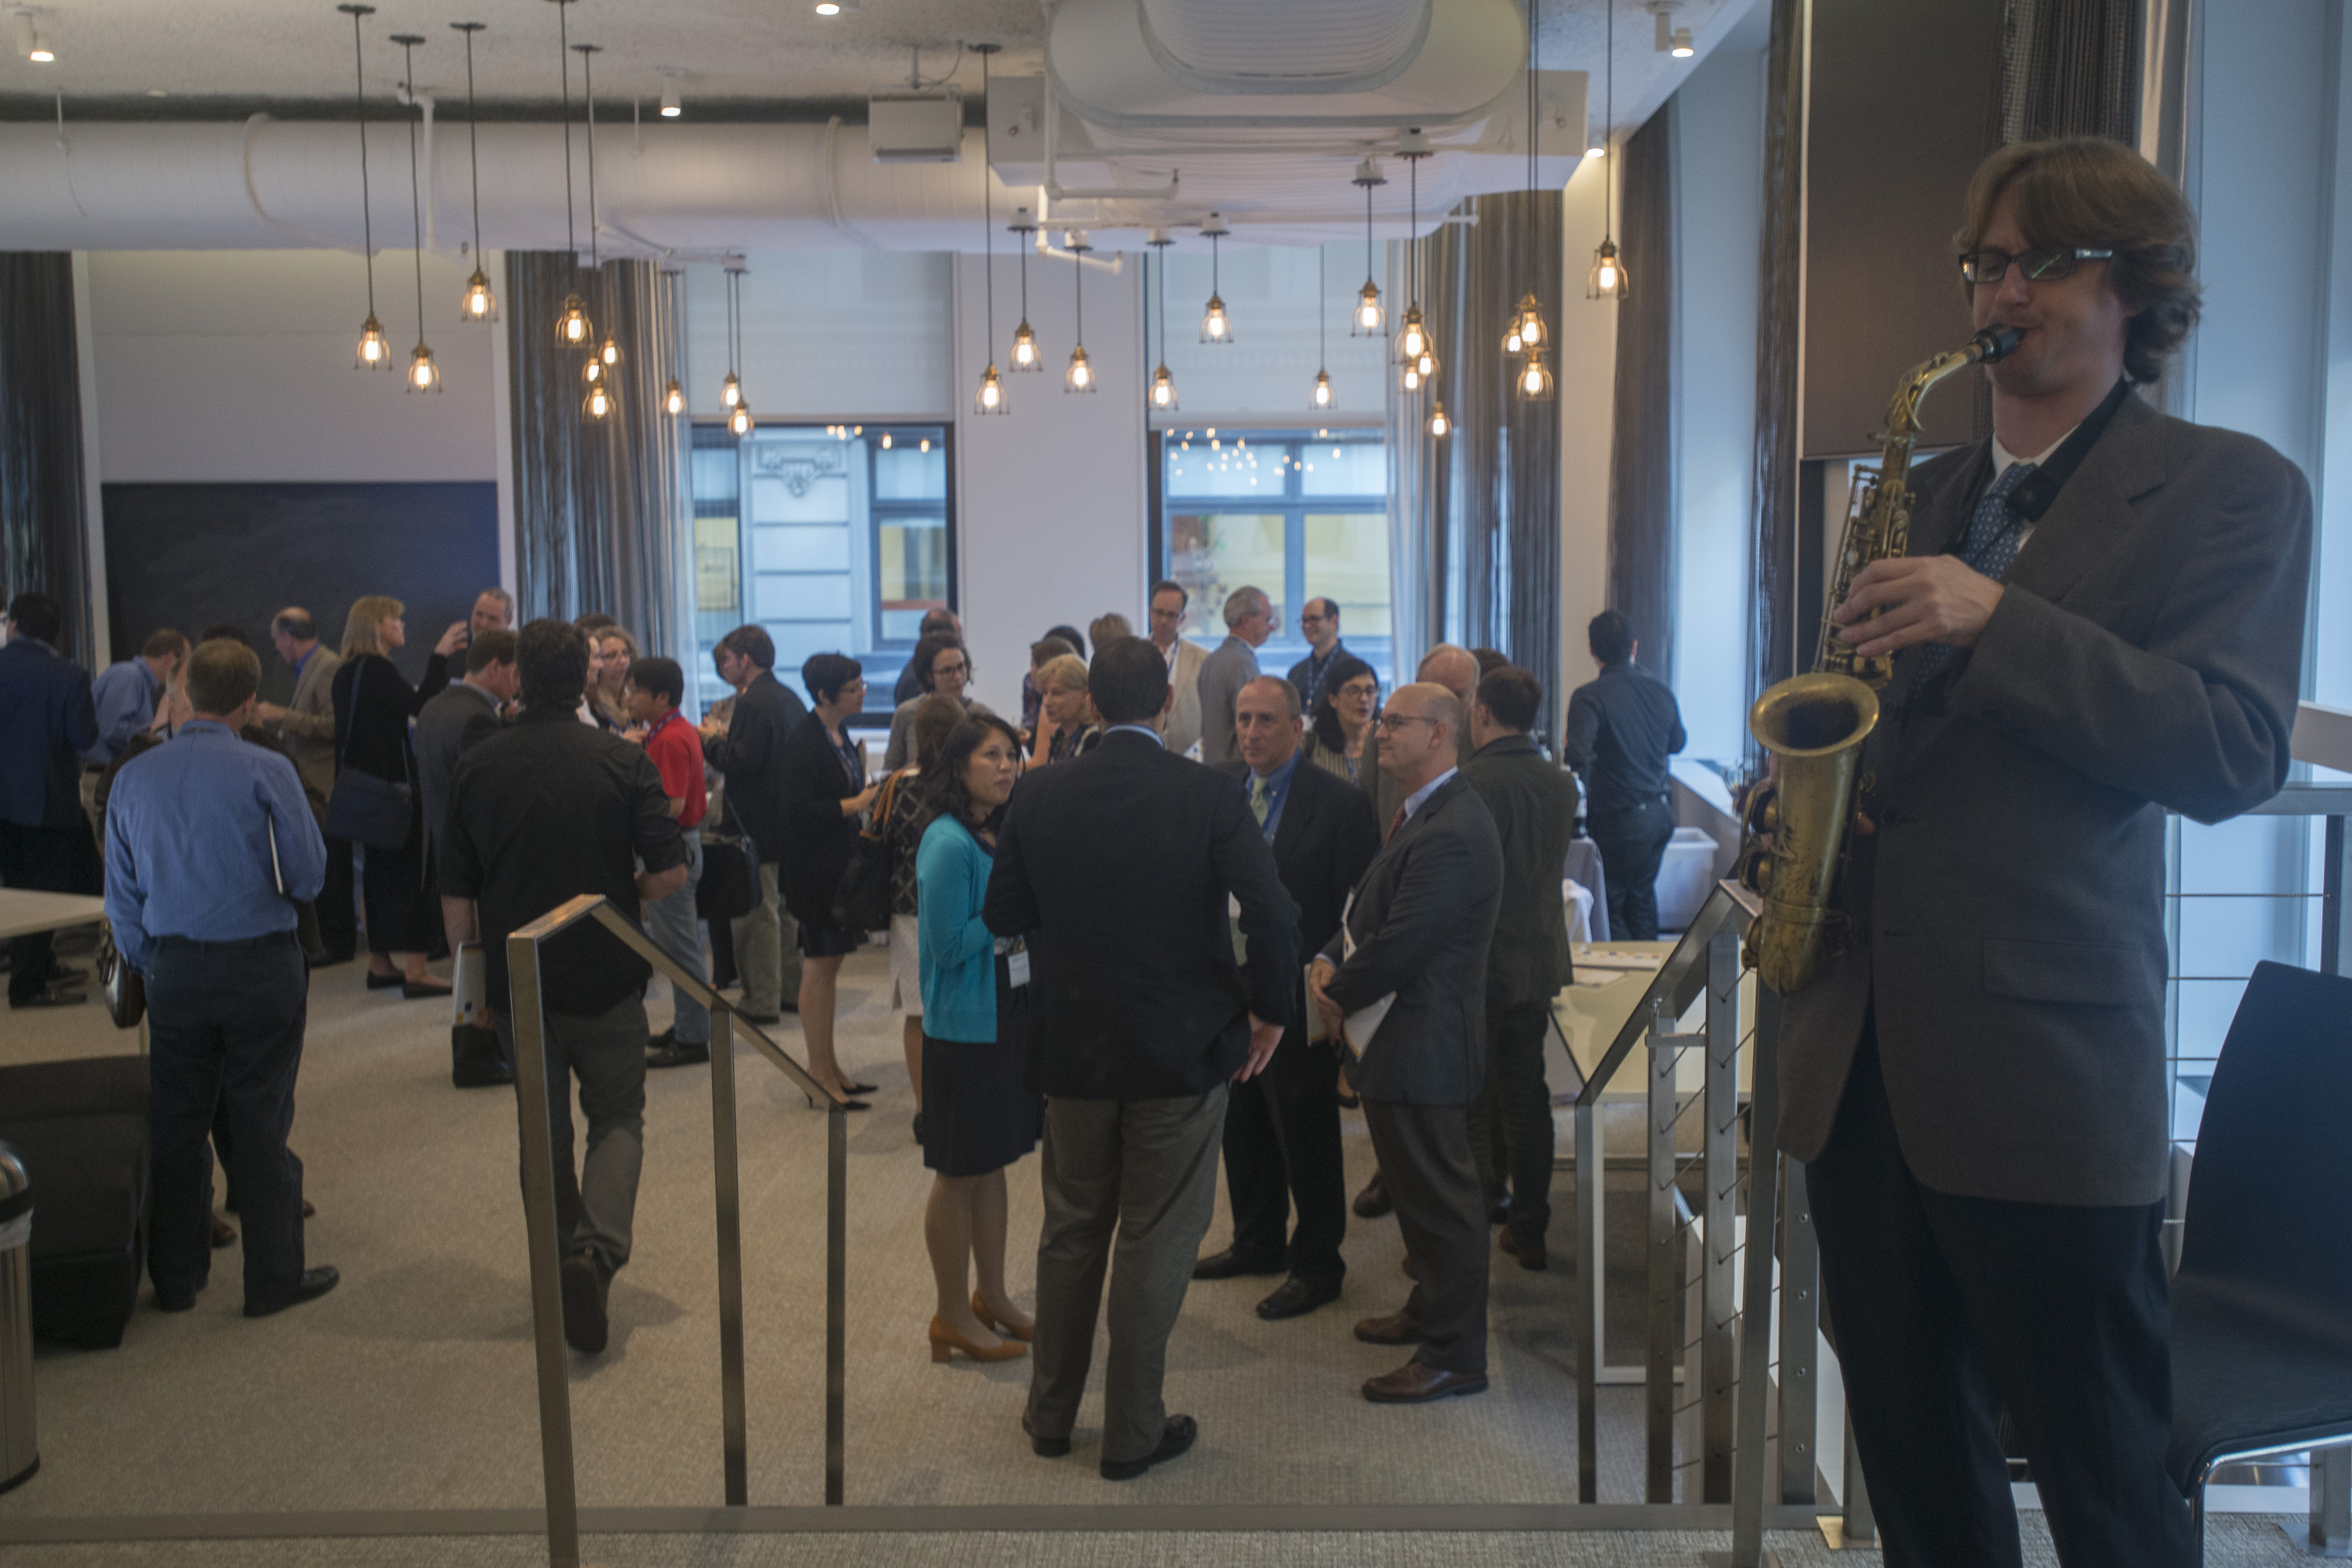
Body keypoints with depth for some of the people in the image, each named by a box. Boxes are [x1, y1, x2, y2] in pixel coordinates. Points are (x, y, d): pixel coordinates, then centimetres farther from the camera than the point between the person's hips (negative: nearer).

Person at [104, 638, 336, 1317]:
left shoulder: (133, 778, 3)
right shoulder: (267, 772, -12)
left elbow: (121, 893, 8)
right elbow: (309, 874, -8)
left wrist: (146, 969, 18)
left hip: (172, 968, 4)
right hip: (260, 963, -4)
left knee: (175, 1122, 13)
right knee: (260, 1120, 5)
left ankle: (175, 1277, 24)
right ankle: (273, 1276, 13)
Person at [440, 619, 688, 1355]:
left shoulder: (476, 768, -2)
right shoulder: (623, 762, -9)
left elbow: (456, 893, 2)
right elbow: (670, 871, -11)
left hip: (516, 983, 2)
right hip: (607, 977, -2)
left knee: (546, 1128, 17)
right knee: (617, 1116, 11)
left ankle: (568, 1259, 21)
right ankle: (600, 1251, -10)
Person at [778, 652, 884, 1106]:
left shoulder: (839, 736, 13)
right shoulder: (802, 742, -17)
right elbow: (797, 810, -24)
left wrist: (868, 793, 6)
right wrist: (854, 804, -21)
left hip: (841, 864, 9)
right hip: (816, 871, -9)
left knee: (828, 964, 15)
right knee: (820, 966, -2)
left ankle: (829, 1069, 23)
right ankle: (820, 1074, 6)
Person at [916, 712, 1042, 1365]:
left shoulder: (1002, 835, 7)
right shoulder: (949, 843, -18)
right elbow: (950, 946, -20)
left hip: (1011, 1014, 8)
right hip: (965, 1024, -8)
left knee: (994, 1163, 17)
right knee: (959, 1172, 4)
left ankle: (993, 1298, 30)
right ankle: (954, 1316, 17)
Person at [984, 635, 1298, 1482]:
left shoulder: (1038, 793, -5)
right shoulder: (1209, 794, -13)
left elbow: (1003, 913, 2)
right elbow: (1273, 915, -21)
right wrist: (1267, 1010, -6)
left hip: (1071, 1048, 3)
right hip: (1182, 1049, -3)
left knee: (1070, 1231, 19)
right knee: (1155, 1243, 9)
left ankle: (1051, 1413, 32)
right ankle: (1132, 1432, 20)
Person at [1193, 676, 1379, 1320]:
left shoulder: (1341, 803, -12)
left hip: (1299, 996, -6)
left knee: (1306, 1134, 6)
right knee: (1242, 1126, 18)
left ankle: (1316, 1265, 22)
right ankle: (1257, 1243, 37)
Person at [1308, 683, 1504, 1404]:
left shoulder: (1452, 834, -24)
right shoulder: (1420, 814, 12)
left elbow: (1403, 943, -24)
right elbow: (1370, 905, 18)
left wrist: (1341, 994, -10)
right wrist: (1329, 959, 2)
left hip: (1423, 1044, -11)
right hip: (1401, 1042, 11)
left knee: (1439, 1197, 1)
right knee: (1418, 1189, 23)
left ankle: (1455, 1356, 13)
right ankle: (1432, 1310, 39)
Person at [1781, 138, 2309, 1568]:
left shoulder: (2229, 490, -1)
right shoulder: (1929, 492, 18)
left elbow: (2235, 754, -13)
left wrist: (1997, 621, -20)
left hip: (2041, 1060, -6)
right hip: (1863, 1055, 6)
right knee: (1913, 1453, 16)